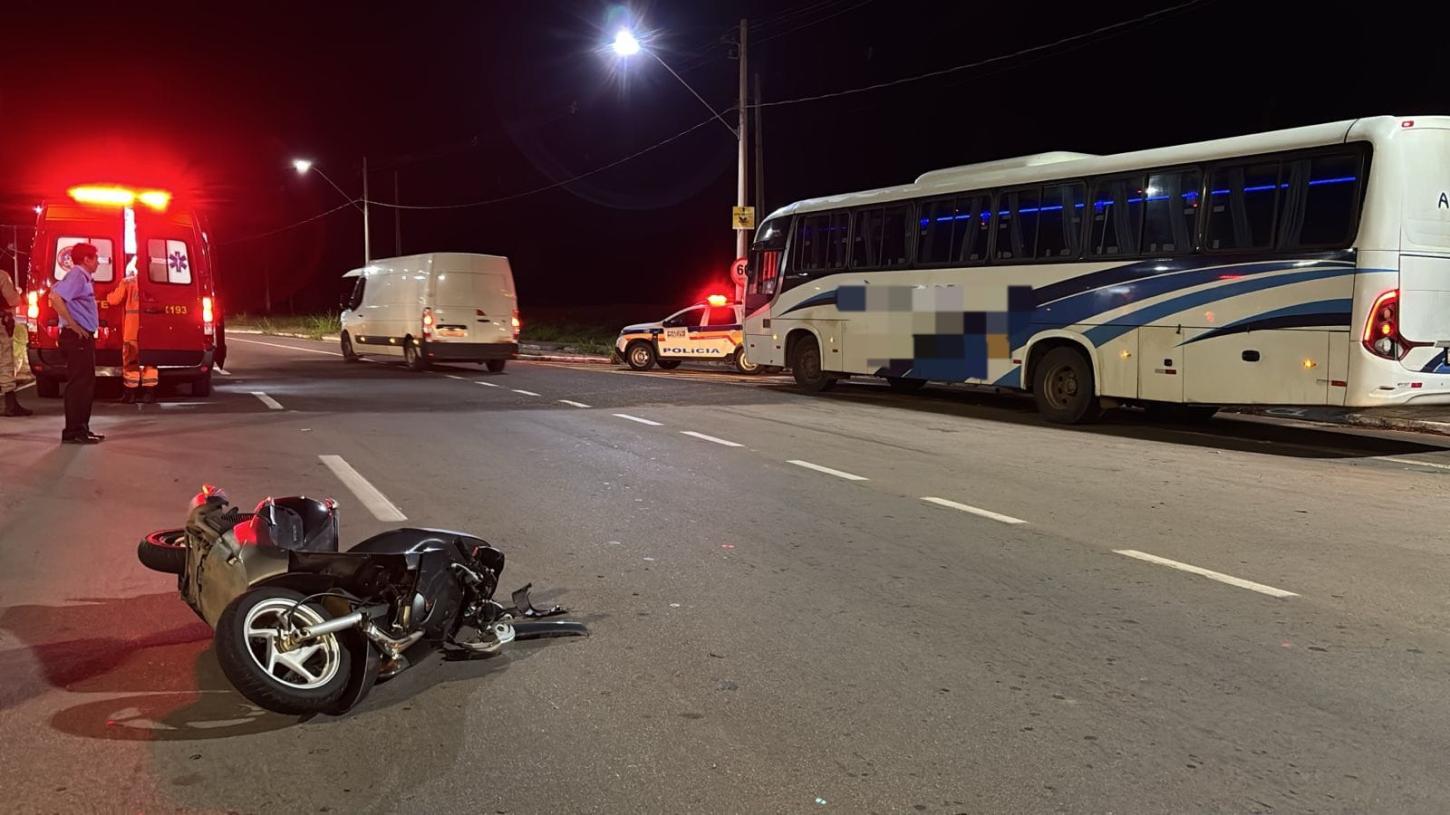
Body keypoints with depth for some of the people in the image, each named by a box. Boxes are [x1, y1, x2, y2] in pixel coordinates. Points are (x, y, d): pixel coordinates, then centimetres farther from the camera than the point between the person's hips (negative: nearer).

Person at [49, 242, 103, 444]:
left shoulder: (83, 277, 17)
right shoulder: (77, 276, -12)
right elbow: (55, 297, -27)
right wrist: (73, 325, -22)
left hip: (84, 337, 10)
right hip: (77, 337, -10)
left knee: (86, 383, 14)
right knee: (78, 383, -9)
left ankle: (81, 428, 20)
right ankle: (72, 432, -7)